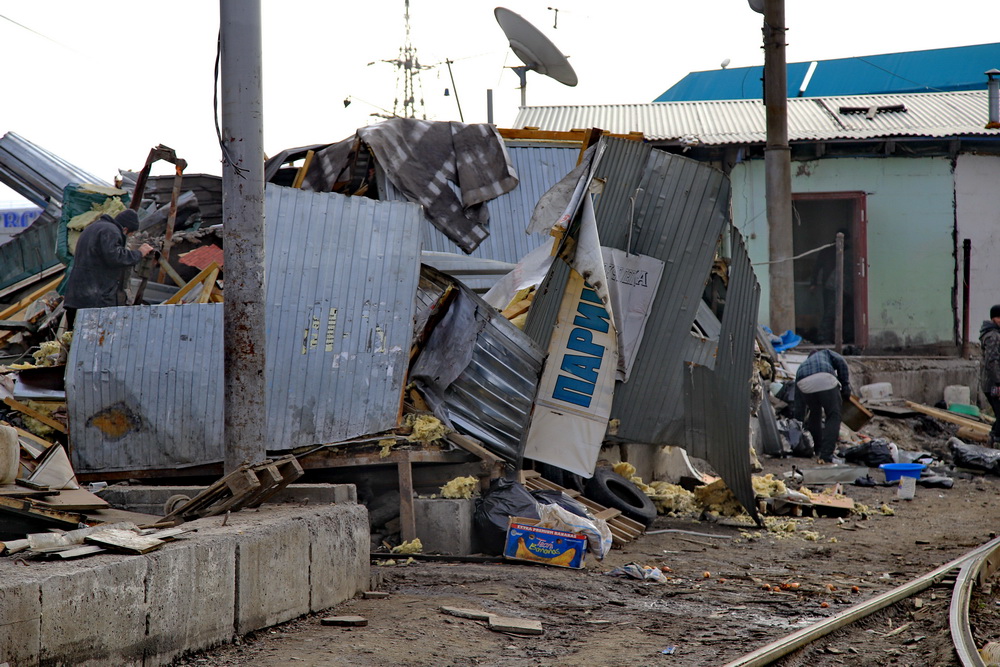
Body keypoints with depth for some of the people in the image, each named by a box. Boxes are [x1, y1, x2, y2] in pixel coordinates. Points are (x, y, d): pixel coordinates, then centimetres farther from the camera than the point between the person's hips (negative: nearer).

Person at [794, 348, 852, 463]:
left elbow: (799, 402, 40)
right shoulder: (826, 353, 39)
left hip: (805, 384, 3)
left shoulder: (802, 365, 42)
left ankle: (818, 450, 33)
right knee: (833, 416, 4)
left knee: (814, 414, 27)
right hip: (825, 380, -3)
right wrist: (845, 386, 13)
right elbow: (841, 362, 14)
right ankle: (825, 455, -6)